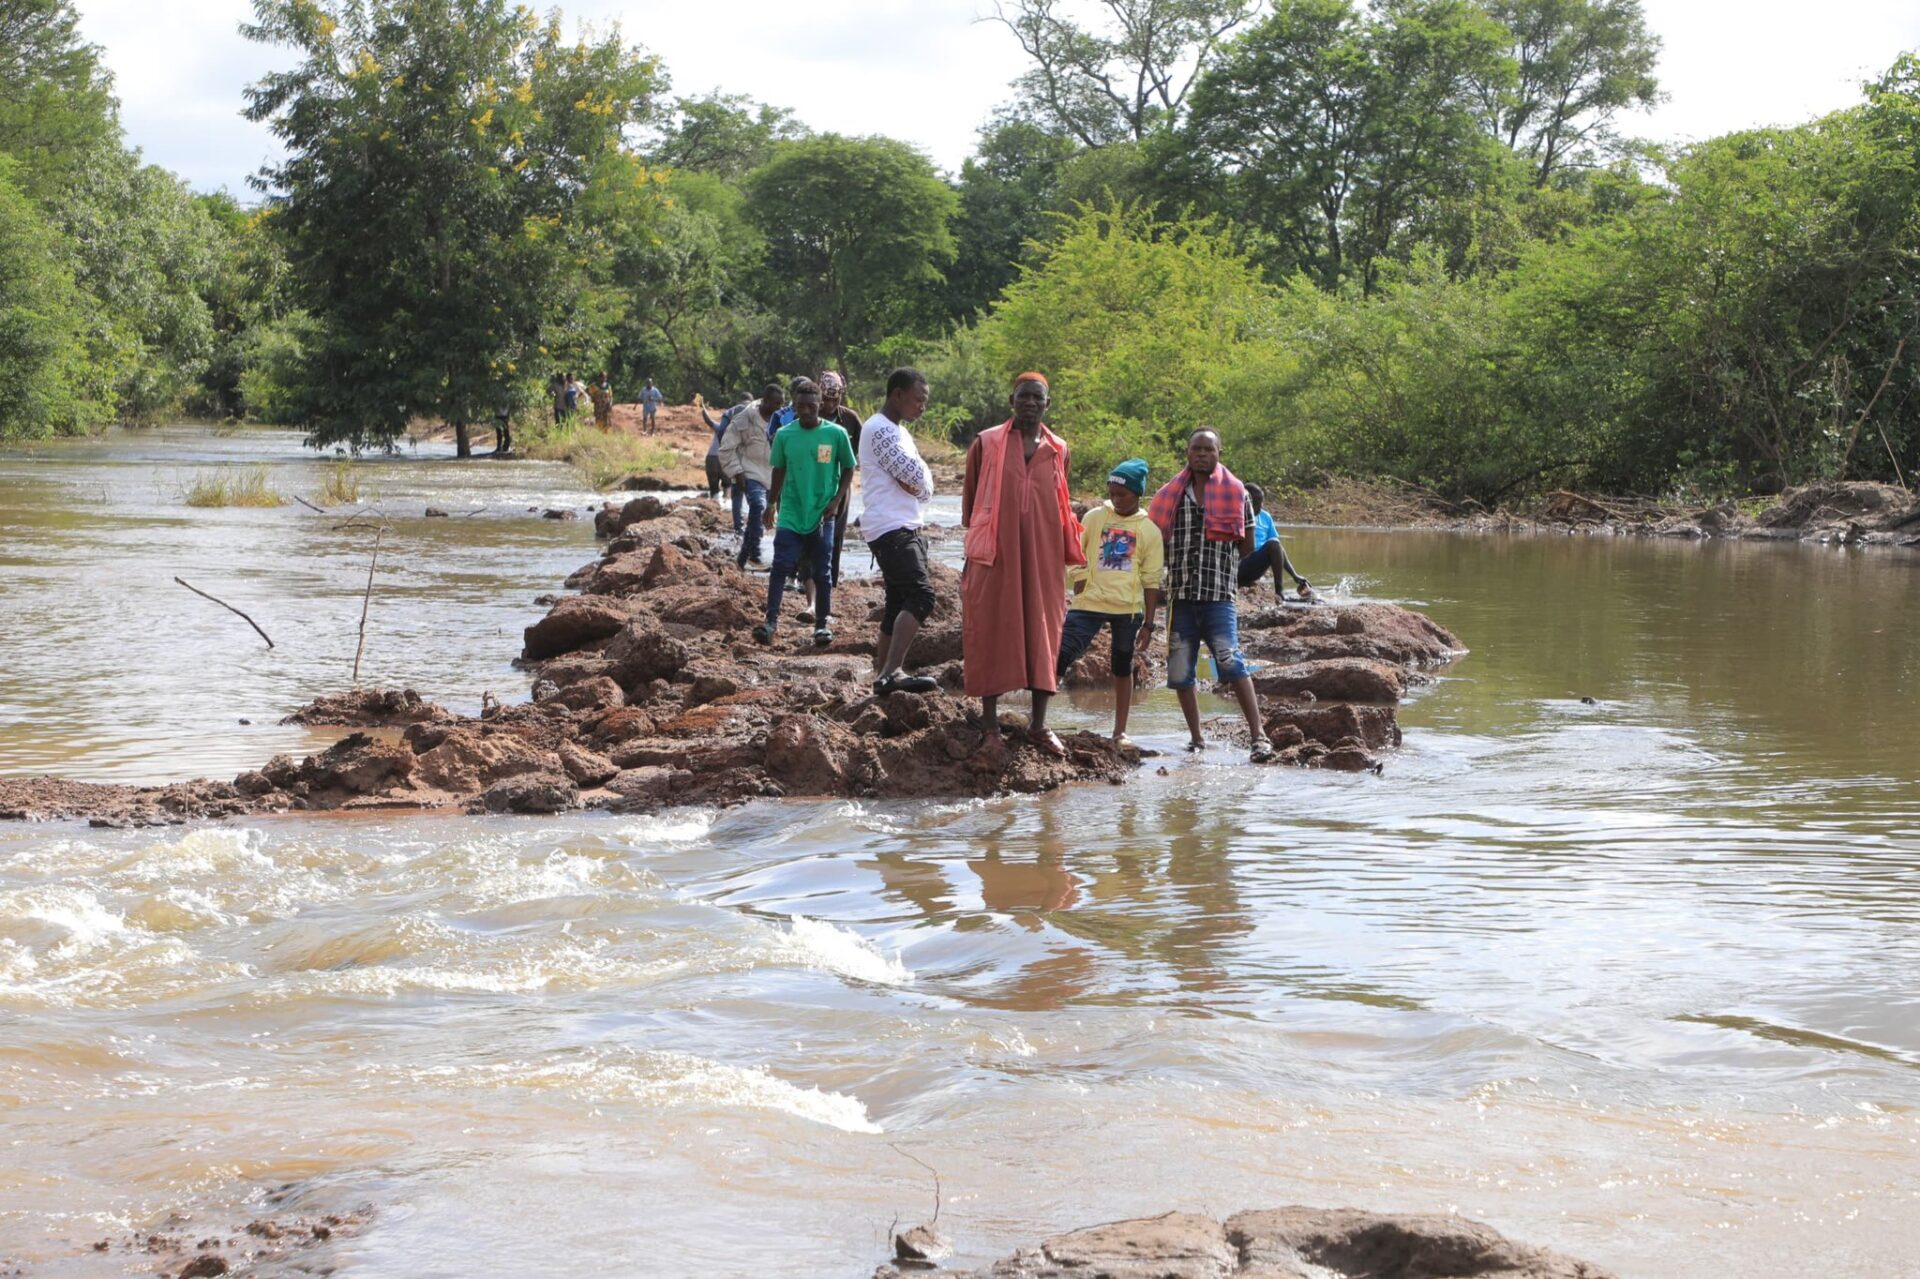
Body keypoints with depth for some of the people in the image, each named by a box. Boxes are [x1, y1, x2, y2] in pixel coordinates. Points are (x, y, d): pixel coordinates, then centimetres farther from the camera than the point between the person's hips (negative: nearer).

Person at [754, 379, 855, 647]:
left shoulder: (836, 434, -5)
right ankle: (771, 620, -11)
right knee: (781, 566, -10)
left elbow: (848, 469, 4)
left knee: (823, 572, 7)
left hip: (822, 516, 0)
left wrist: (836, 500, -6)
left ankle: (822, 624, 16)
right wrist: (772, 503, 16)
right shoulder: (784, 435, -1)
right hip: (790, 514, 0)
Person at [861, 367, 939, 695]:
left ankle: (882, 675, 17)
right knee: (921, 595, -22)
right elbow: (917, 477, -20)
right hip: (891, 529, -11)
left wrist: (916, 483, -5)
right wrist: (918, 484, 1)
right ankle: (891, 672, -32)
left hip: (907, 527, 11)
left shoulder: (898, 431, 21)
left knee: (899, 603, 12)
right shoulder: (880, 429, -12)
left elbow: (924, 486, 15)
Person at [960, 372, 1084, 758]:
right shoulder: (986, 443, 1)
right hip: (995, 557, -3)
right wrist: (974, 548, 3)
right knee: (991, 635, 1)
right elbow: (970, 499, 6)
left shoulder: (1058, 451, 10)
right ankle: (992, 728, 9)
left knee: (1043, 636, 5)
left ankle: (1038, 725, 15)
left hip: (1042, 558, 3)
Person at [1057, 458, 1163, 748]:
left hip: (1128, 607, 0)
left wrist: (1148, 624, 1)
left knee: (1123, 668, 10)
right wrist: (1079, 597, 0)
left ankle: (1120, 732, 20)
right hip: (1089, 603, 0)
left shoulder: (1149, 529, 1)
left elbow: (1152, 580, 3)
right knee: (1061, 655, -14)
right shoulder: (1095, 517, 3)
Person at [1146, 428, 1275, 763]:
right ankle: (1196, 738, 18)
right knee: (1180, 670, 5)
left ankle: (1259, 736, -16)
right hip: (1180, 594, 4)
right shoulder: (1172, 494, 10)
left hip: (1218, 595, -4)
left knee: (1230, 662, -16)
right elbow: (1158, 541, 17)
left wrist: (1215, 560, 12)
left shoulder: (1236, 493, 4)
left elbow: (1247, 545, 10)